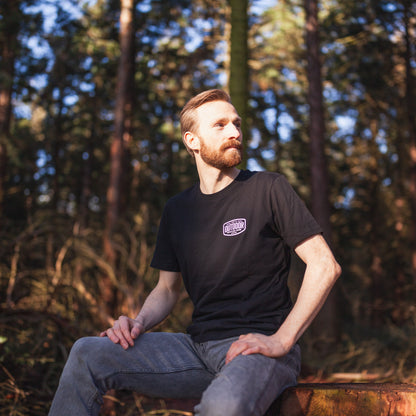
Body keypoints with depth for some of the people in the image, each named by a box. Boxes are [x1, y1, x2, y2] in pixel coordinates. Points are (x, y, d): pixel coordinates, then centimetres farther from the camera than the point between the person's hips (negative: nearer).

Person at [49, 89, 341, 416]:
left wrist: (281, 340, -14)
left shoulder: (268, 189, -1)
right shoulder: (177, 210, 14)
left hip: (256, 346, -4)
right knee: (87, 354, -12)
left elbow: (325, 266, -6)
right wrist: (139, 323, -3)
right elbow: (167, 289, 20)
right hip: (198, 346, 5)